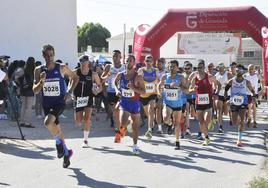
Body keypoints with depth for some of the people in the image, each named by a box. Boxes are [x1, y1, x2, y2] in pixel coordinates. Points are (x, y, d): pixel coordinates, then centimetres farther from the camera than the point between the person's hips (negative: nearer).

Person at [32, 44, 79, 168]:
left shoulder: (62, 68, -7)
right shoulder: (39, 70, -2)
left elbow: (75, 78, 8)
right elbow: (35, 90, -2)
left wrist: (69, 92, -3)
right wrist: (41, 81, -21)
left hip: (59, 102, -4)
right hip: (46, 104, 4)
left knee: (47, 122, -29)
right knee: (56, 129, 15)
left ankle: (58, 142, -1)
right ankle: (66, 152, 35)